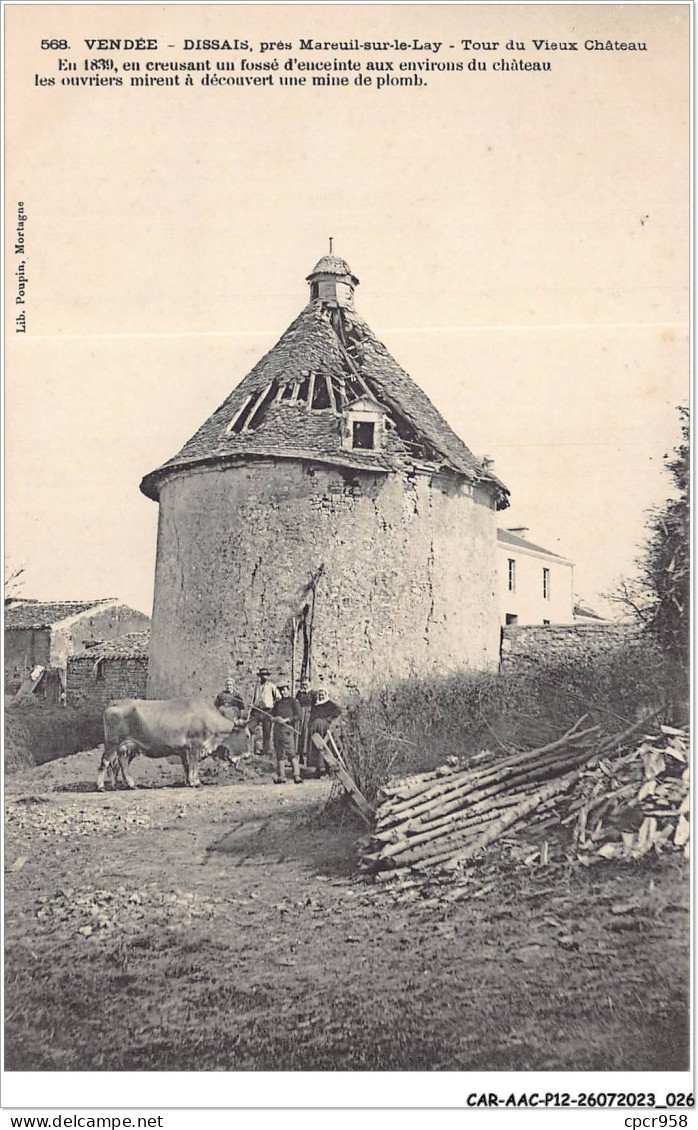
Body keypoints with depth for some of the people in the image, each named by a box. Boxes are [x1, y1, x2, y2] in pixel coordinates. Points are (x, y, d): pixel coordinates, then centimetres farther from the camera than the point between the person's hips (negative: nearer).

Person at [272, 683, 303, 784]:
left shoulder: (293, 702, 3)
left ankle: (297, 775, -15)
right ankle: (281, 776, 10)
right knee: (280, 754, 6)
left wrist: (286, 720, -15)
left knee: (291, 753, -12)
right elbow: (272, 716, 18)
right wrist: (276, 719, -5)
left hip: (288, 729, -6)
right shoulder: (277, 703, 19)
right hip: (277, 729, 6)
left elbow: (298, 716, -5)